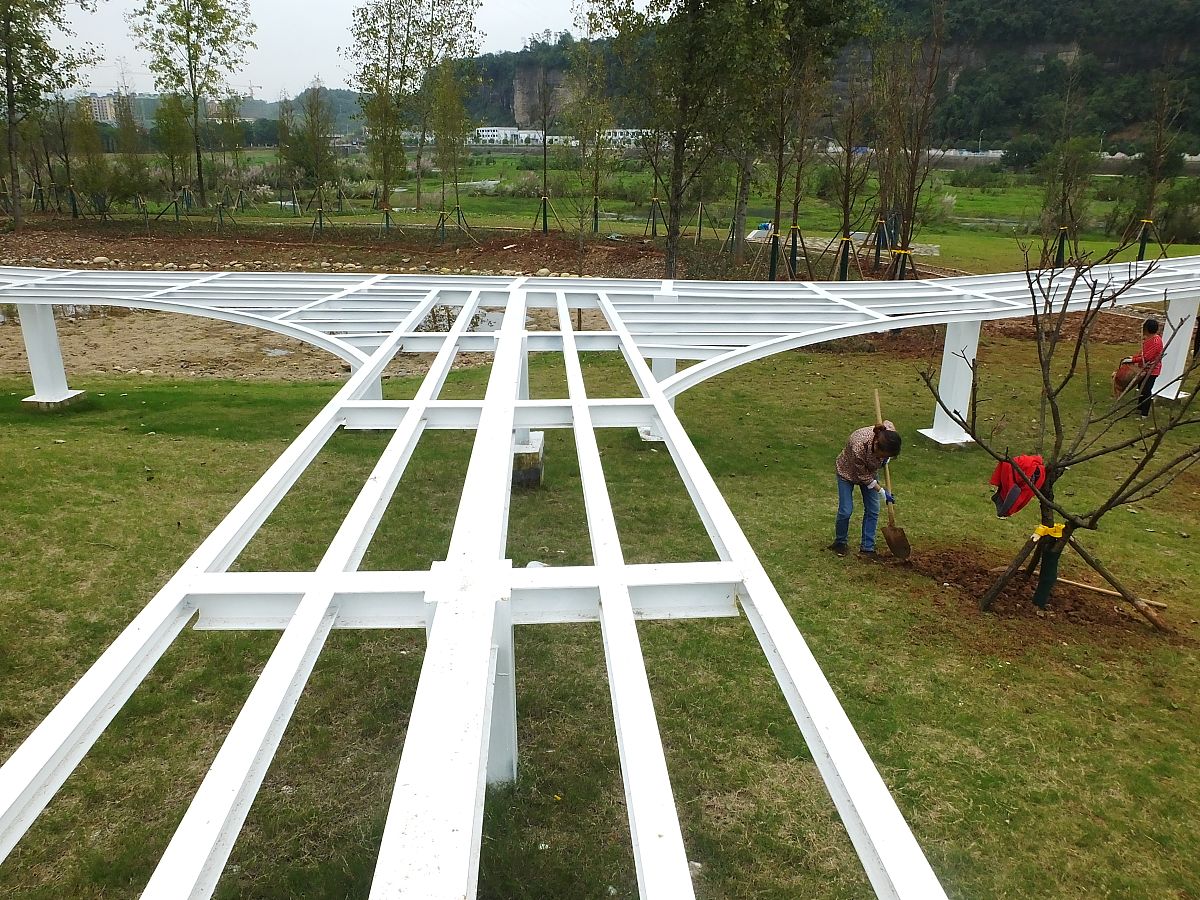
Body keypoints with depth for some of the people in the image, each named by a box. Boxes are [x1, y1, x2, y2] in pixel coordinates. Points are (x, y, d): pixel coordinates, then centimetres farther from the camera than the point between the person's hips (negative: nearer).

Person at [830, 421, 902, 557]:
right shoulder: (858, 447, -44)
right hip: (848, 471, -5)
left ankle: (867, 548, 12)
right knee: (846, 510, -5)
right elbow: (863, 476, -26)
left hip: (870, 469, 5)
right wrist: (882, 492, -17)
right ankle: (840, 542, 21)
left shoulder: (890, 432, -32)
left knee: (873, 509, 1)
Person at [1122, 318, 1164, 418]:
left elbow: (1147, 357, -26)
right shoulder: (1147, 339, 6)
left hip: (1152, 370, -10)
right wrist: (1133, 357, 3)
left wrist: (1133, 360, -23)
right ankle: (1140, 408, 35)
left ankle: (1144, 414, -1)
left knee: (1146, 391, -7)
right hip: (1145, 369, 10)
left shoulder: (1156, 341, -23)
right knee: (1141, 388, 20)